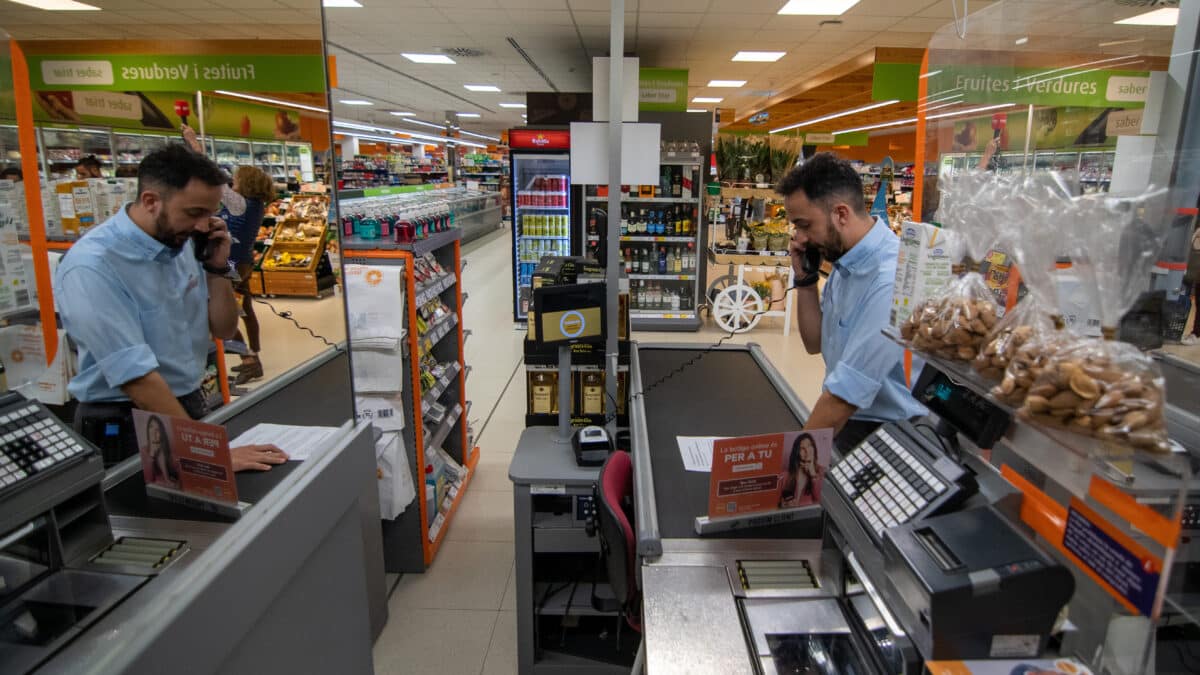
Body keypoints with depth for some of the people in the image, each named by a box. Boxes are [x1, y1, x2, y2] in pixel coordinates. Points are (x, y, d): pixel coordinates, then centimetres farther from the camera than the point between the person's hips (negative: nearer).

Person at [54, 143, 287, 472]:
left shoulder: (181, 243, 0)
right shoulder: (92, 266, -21)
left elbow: (223, 329, 7)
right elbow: (136, 376, -27)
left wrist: (217, 267, -8)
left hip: (190, 406, 6)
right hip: (124, 427, -6)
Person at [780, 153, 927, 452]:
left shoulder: (891, 279, -24)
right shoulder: (846, 259, 2)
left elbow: (844, 395, -24)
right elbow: (815, 343, 10)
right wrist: (805, 279, -2)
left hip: (883, 434, -7)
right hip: (845, 418, 7)